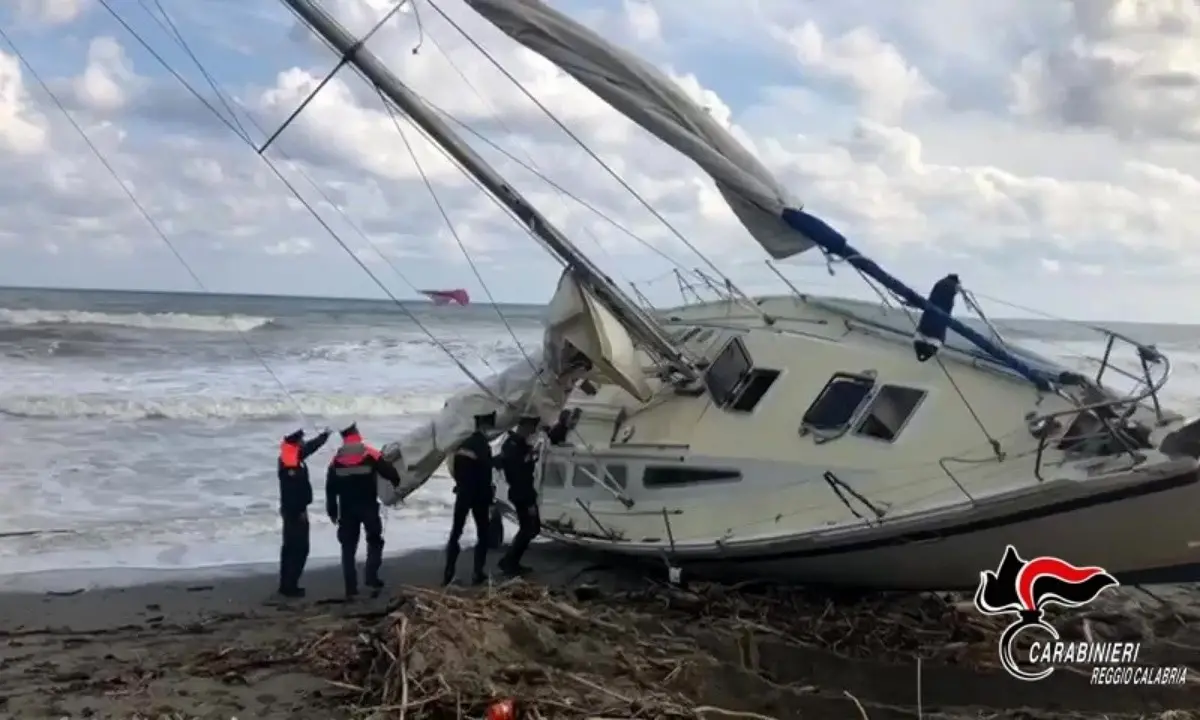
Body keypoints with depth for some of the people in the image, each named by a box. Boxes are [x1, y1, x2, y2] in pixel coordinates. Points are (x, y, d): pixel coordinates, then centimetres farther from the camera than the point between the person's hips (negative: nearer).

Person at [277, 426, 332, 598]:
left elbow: (310, 447, 25)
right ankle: (289, 586, -4)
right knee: (299, 548, -7)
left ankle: (286, 584, 21)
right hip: (295, 511, -11)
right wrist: (300, 511, -24)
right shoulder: (289, 465, -23)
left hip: (293, 510, 11)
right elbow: (292, 491, -27)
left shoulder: (294, 458, 7)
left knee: (291, 547, 15)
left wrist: (325, 435, 34)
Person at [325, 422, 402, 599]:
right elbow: (390, 472, -6)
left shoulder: (336, 460, 5)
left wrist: (332, 511, 12)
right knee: (375, 540, 14)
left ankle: (350, 588, 4)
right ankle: (371, 576, -2)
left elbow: (330, 488, 6)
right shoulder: (371, 455, -5)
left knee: (348, 548, 8)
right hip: (369, 507, -2)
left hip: (347, 509, 2)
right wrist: (397, 481, 16)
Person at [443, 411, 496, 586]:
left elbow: (454, 468, 11)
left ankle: (448, 574, 8)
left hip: (462, 493, 6)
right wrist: (489, 498, -7)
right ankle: (478, 574, 3)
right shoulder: (483, 447, -16)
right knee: (482, 534, 6)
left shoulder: (464, 444, 7)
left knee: (456, 532, 10)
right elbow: (485, 477, -16)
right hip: (478, 496, -6)